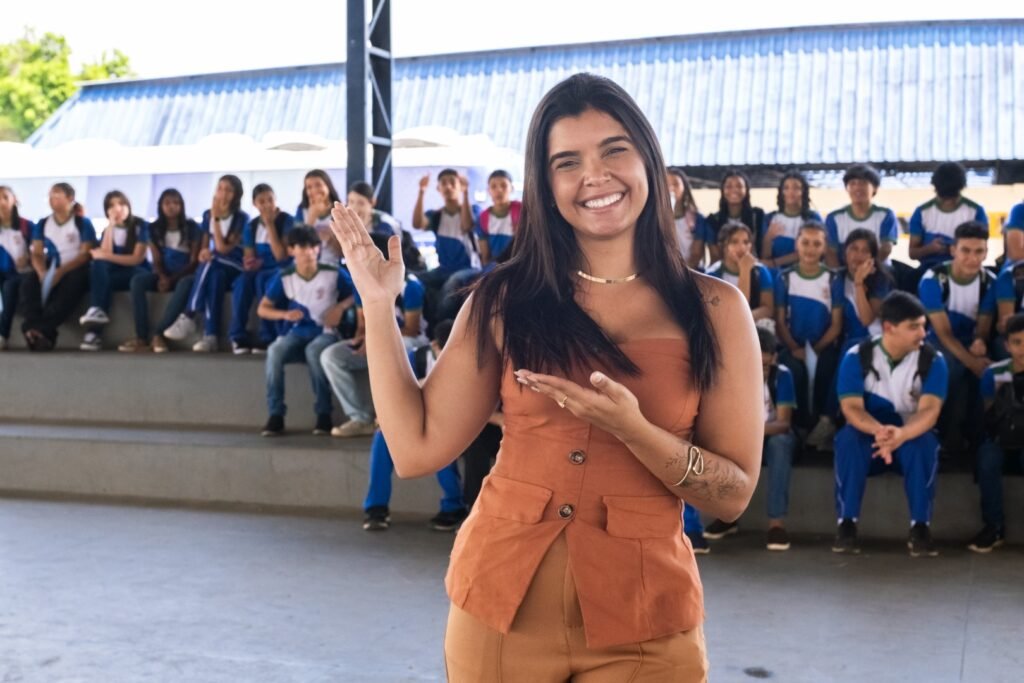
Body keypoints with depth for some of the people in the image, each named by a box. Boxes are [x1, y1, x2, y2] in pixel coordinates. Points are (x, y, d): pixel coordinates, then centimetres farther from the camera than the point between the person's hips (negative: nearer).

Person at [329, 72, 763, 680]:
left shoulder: (714, 309, -4)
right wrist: (379, 306, -6)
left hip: (641, 621, -1)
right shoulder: (504, 300, -1)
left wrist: (631, 428, -22)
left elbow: (734, 494, -6)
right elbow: (417, 449, -4)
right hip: (502, 603, 1)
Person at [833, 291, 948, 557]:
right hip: (869, 439, 0)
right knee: (848, 438, -33)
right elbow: (852, 408, -21)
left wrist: (901, 434, -45)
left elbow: (929, 411, -23)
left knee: (925, 442, -34)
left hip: (911, 439, 0)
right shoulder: (857, 357, -11)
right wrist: (879, 430, -43)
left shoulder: (933, 360, -11)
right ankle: (847, 524, -30)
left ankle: (920, 527, -30)